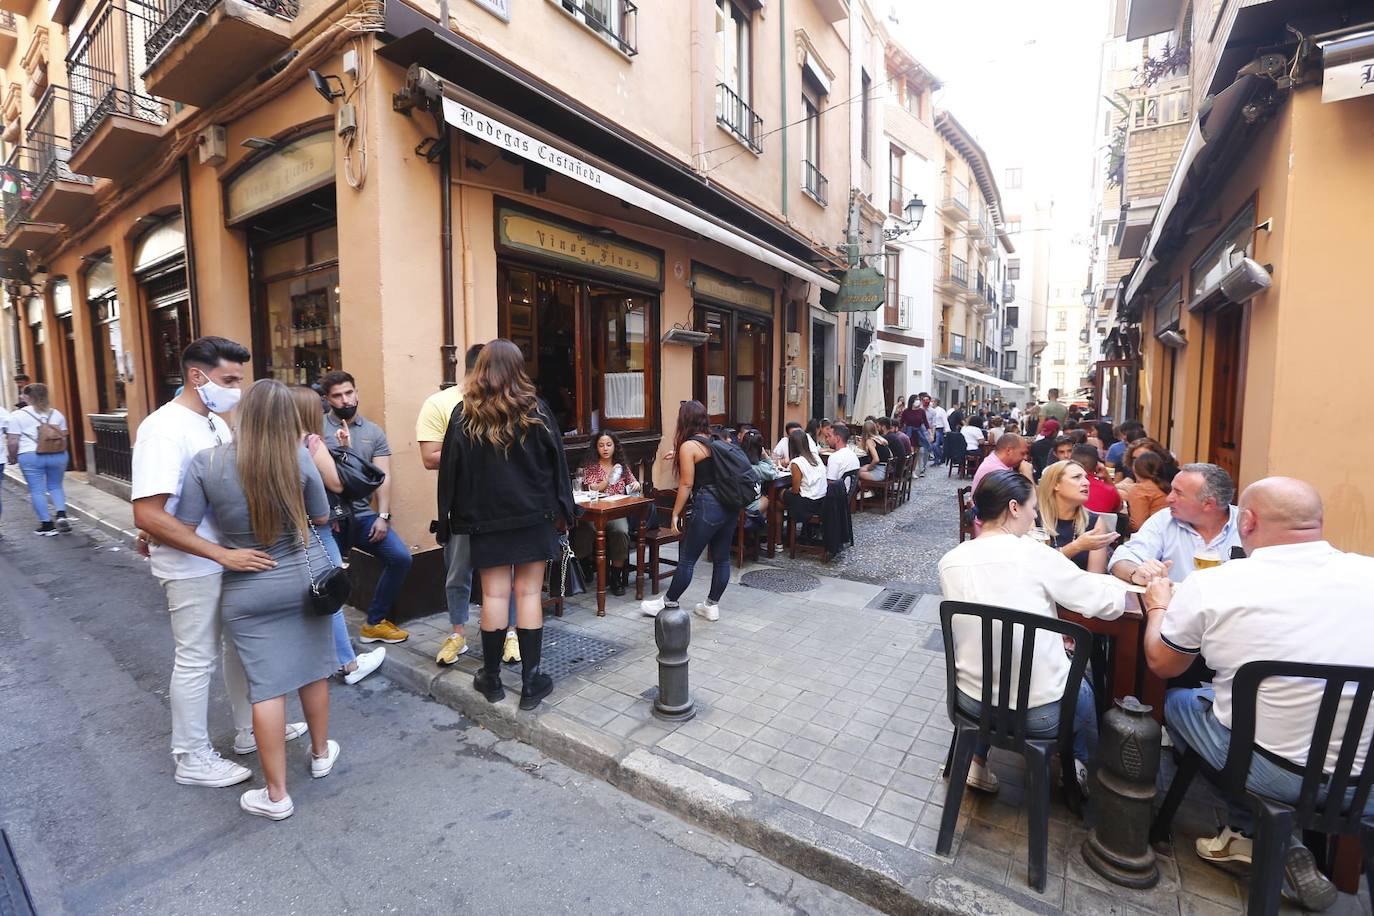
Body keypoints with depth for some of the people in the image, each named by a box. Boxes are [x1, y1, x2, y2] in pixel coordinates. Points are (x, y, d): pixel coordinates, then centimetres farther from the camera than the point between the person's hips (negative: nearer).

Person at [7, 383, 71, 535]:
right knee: (55, 486, 15)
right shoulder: (57, 413, 6)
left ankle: (47, 524, 6)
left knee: (37, 490, 5)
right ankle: (61, 515, -4)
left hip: (30, 456, -3)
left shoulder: (18, 415, -3)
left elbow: (13, 442, -5)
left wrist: (13, 456, 12)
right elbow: (64, 438, 8)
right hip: (58, 455, 3)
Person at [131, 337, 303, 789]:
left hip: (233, 557, 8)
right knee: (196, 660, 7)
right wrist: (222, 554, -28)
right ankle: (193, 759, 27)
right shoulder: (163, 429, -21)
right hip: (192, 567, -8)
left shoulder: (215, 422, 5)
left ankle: (250, 730, 37)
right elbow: (147, 515, -26)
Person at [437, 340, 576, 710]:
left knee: (494, 594, 7)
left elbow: (450, 469, 1)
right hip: (533, 517, 0)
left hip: (486, 519, 1)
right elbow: (557, 464, -1)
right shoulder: (536, 411, -2)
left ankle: (491, 678, 20)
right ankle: (531, 682, 10)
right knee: (529, 593, 3)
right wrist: (563, 512, 7)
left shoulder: (465, 415, 0)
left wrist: (451, 518, 8)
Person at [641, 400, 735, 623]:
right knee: (722, 558, 12)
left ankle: (668, 603, 18)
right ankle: (712, 606, 24)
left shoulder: (688, 446, -7)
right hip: (729, 505, 8)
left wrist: (675, 514, -3)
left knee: (687, 559, 5)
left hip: (708, 508, -8)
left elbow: (686, 484, -10)